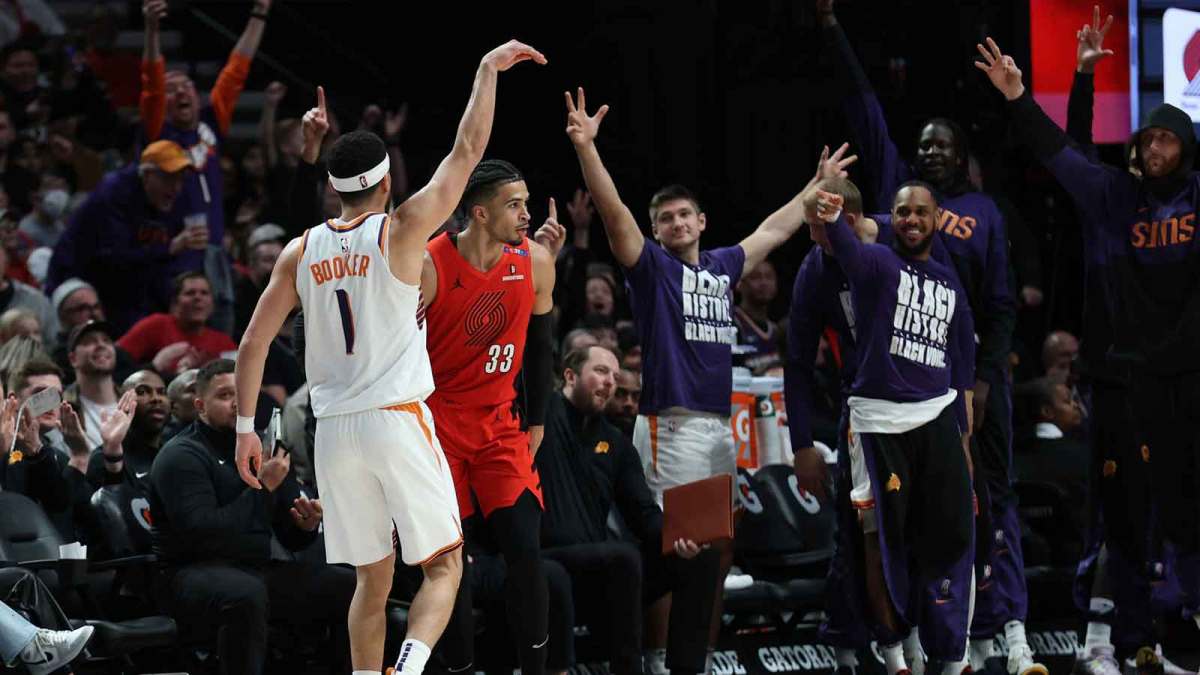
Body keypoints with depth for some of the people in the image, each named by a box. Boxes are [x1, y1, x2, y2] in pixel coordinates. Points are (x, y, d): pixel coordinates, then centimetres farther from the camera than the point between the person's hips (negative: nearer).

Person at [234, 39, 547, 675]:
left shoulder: (300, 251, 7)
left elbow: (253, 342, 5)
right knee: (443, 567, 3)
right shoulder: (400, 230, -5)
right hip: (398, 420, -4)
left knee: (372, 579, 15)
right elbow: (467, 148, -3)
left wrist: (245, 427, 11)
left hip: (334, 431, 4)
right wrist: (488, 70, 6)